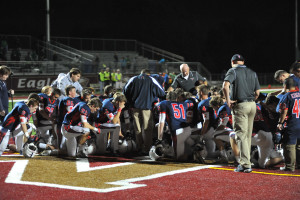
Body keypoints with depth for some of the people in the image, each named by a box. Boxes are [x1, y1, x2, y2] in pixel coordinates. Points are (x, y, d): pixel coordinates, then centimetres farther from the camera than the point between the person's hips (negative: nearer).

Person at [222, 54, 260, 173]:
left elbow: (225, 85, -22)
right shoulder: (252, 73, 14)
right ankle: (245, 162, 20)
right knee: (248, 135, 13)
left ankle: (246, 164, -13)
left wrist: (228, 101, -13)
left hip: (240, 106, -6)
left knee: (241, 135, -6)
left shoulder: (233, 71, -4)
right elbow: (257, 92, 11)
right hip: (252, 105, 6)